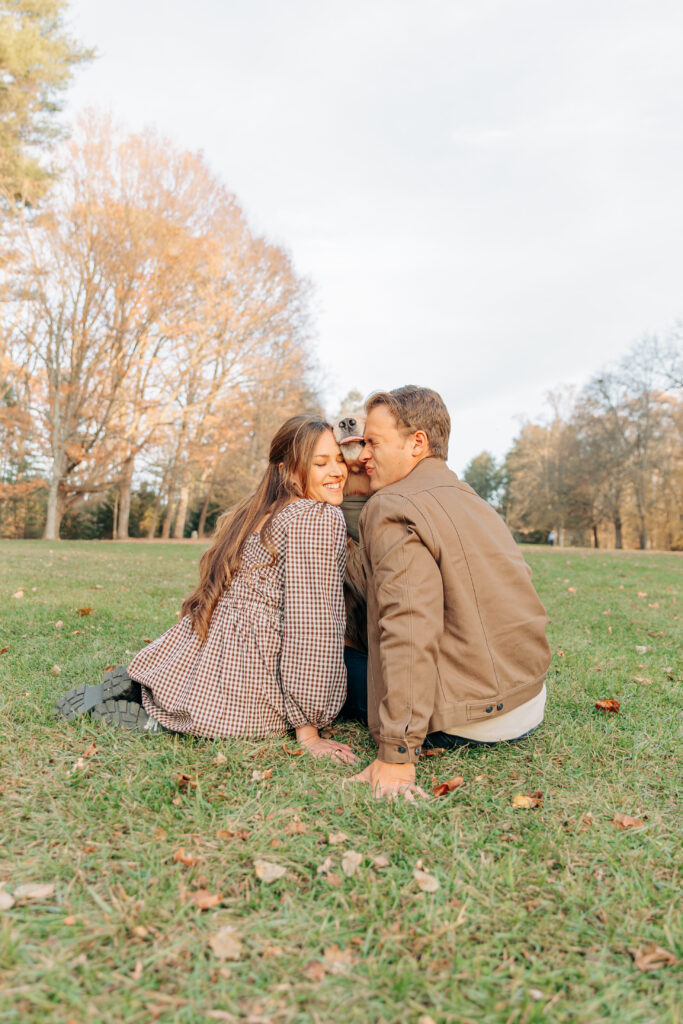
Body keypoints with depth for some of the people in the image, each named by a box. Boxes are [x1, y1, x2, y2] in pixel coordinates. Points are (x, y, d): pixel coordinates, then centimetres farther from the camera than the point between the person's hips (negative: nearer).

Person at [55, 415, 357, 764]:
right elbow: (308, 623, -20)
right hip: (247, 680, -10)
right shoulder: (322, 518, -14)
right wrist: (308, 732, -16)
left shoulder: (255, 511, 12)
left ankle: (135, 687, 14)